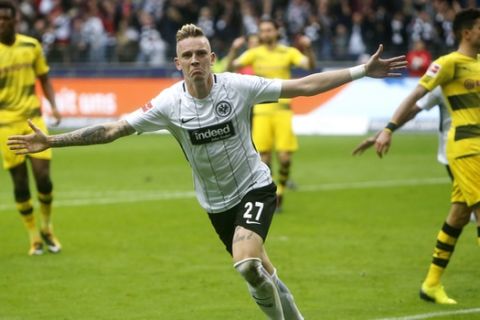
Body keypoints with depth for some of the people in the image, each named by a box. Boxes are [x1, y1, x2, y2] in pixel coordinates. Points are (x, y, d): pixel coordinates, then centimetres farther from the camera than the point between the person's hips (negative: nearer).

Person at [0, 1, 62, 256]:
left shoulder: (31, 46, 3)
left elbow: (44, 78, 12)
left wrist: (53, 106, -1)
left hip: (33, 118, 2)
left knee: (43, 176, -6)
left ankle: (47, 228, 18)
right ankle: (33, 236, 15)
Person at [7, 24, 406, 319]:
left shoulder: (238, 86, -18)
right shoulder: (169, 103, -14)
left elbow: (303, 86, -13)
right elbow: (113, 129, -13)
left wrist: (362, 71, -17)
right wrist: (51, 141, -19)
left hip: (254, 187, -3)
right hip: (216, 202, 3)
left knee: (246, 262, -27)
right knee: (258, 271, 14)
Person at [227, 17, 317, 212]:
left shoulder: (288, 52, 3)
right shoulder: (254, 54, 5)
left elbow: (310, 65, -11)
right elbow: (231, 67, -5)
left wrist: (308, 49, -30)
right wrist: (234, 50, -23)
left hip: (282, 110, 0)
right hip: (261, 111, 1)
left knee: (285, 157, -7)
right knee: (263, 156, -2)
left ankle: (280, 193, 13)